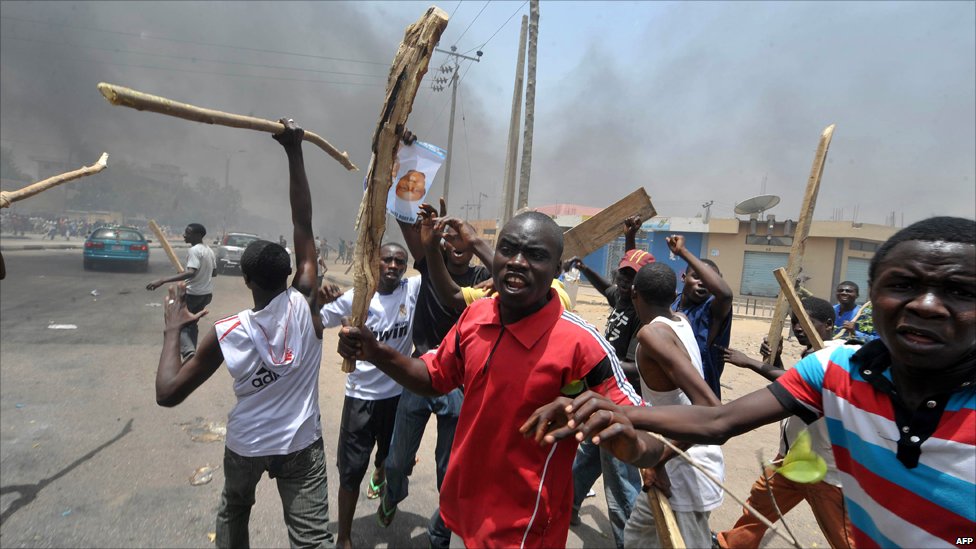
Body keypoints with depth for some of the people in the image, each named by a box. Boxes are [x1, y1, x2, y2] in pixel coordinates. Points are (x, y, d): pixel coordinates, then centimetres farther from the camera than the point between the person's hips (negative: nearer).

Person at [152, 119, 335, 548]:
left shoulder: (225, 334, -17)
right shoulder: (305, 307, -17)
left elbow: (167, 393, -13)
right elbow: (304, 227, -15)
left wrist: (173, 329, -3)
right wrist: (294, 152, -14)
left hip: (245, 446, 1)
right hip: (302, 444, -1)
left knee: (232, 512, 32)